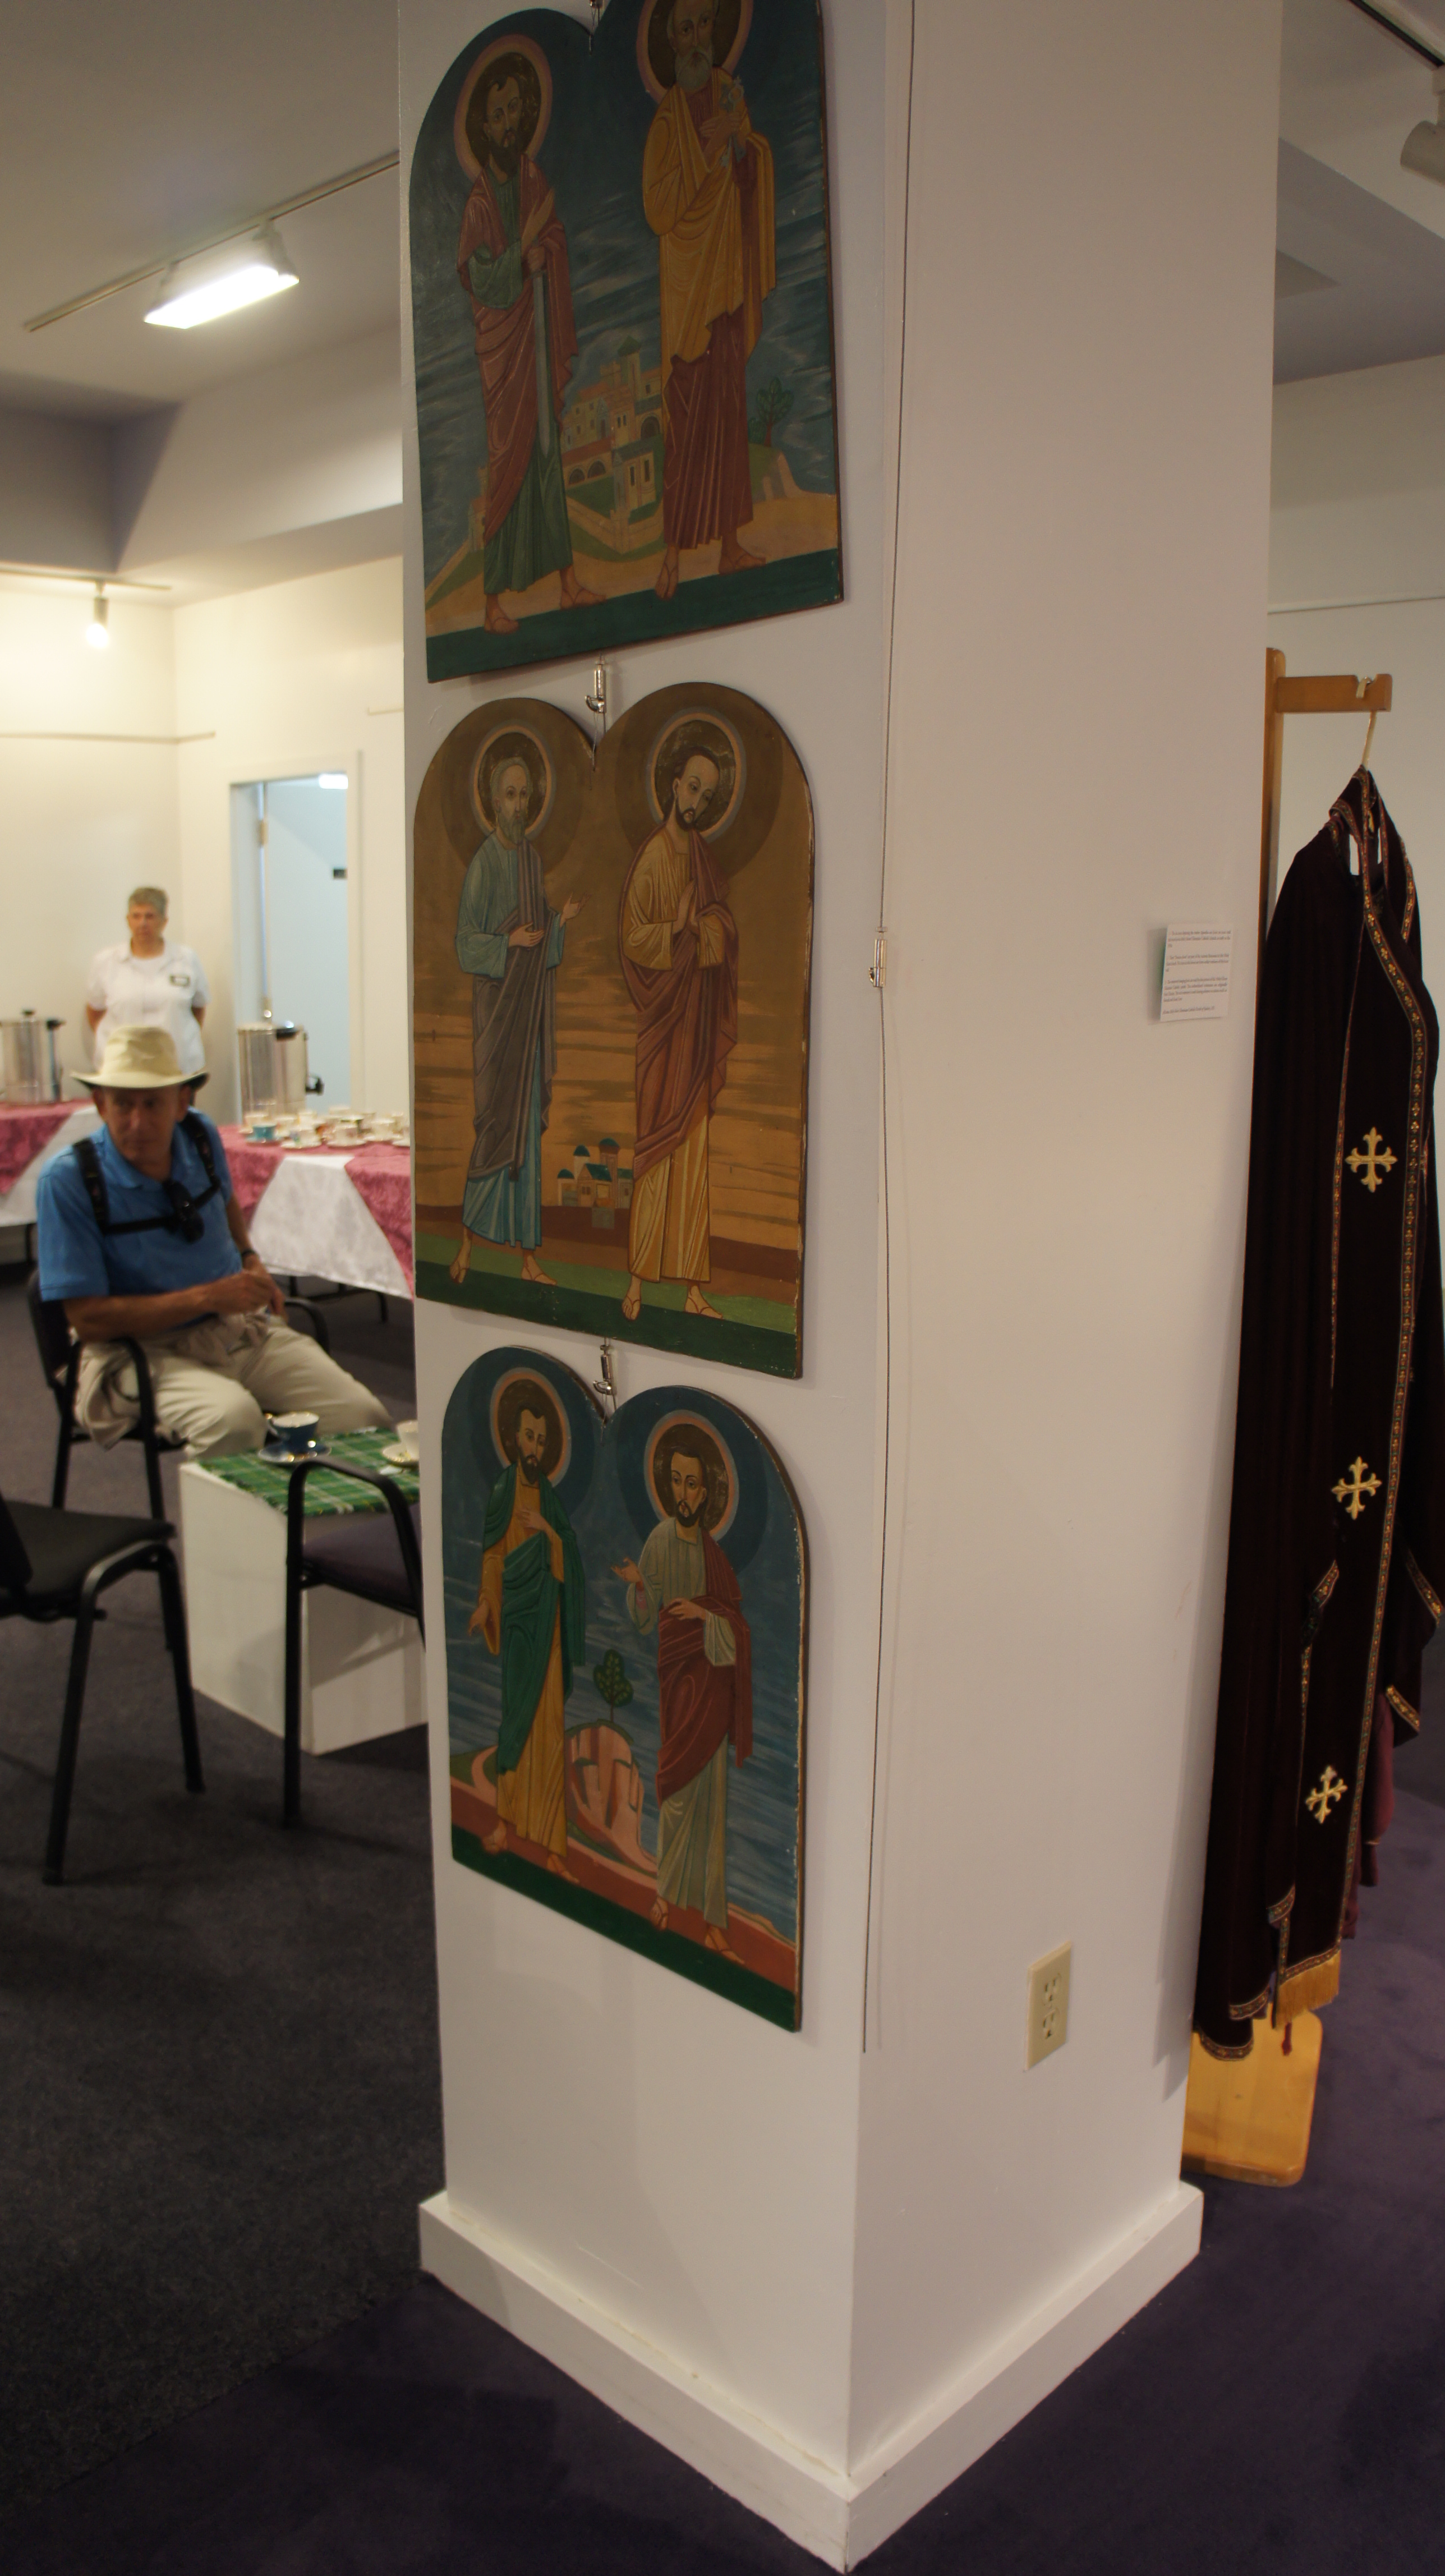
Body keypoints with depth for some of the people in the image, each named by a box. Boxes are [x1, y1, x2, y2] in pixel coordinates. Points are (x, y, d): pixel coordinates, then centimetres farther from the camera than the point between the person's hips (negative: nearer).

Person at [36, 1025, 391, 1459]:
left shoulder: (200, 1136, 5)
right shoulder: (67, 1180, -12)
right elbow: (87, 1319, -16)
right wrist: (207, 1297, -18)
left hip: (245, 1327, 5)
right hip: (149, 1350, -5)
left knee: (364, 1417, -17)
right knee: (233, 1417, -37)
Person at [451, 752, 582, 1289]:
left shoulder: (534, 858, 12)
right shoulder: (482, 865, -9)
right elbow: (465, 945, -10)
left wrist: (560, 921, -1)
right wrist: (508, 942, -23)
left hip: (532, 1003, 7)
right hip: (497, 1004, -7)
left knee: (530, 1123, 7)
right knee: (496, 1121, -5)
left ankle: (527, 1250, 11)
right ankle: (469, 1235, 13)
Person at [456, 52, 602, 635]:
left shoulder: (533, 179, 8)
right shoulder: (479, 203, -10)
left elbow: (557, 245, 15)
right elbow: (486, 283, -17)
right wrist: (527, 241, -20)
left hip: (539, 338, 6)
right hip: (502, 346, -6)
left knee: (550, 455, 8)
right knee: (506, 462, -5)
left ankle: (567, 579, 14)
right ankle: (493, 600, -1)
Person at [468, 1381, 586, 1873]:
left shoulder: (550, 1500, 3)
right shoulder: (501, 1494, -1)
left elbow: (567, 1567, 0)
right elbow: (492, 1558, -3)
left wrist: (548, 1532, -16)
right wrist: (484, 1606, -15)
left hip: (546, 1623, 1)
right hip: (513, 1621, -1)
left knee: (551, 1731, 0)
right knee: (513, 1719, 8)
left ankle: (553, 1846, 4)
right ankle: (507, 1820, 26)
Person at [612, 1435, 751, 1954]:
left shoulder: (715, 1548, -5)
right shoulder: (659, 1541, -5)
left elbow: (738, 1629, -3)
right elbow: (644, 1623, -2)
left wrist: (704, 1615, -20)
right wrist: (637, 1586, -21)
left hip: (713, 1681, 0)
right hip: (678, 1677, 0)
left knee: (711, 1793, 4)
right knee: (679, 1788, 4)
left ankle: (712, 1921, 13)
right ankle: (666, 1891, 27)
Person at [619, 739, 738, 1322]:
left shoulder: (702, 857, 14)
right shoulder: (651, 859, -5)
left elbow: (727, 925, 8)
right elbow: (632, 940, -10)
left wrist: (699, 927, -12)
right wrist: (677, 930, -23)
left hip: (700, 1021, 6)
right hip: (661, 1018, -6)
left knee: (696, 1151, 6)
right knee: (654, 1145, -4)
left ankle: (692, 1284, 10)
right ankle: (638, 1279, 4)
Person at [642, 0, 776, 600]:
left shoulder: (728, 92, 10)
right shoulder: (668, 118, -7)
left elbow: (751, 180, 10)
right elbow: (658, 209, -15)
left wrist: (739, 139, -10)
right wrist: (707, 150, -21)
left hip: (729, 274, 6)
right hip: (687, 280, -6)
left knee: (730, 406, 8)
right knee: (687, 412, -8)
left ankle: (730, 544, 13)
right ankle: (672, 553, -4)